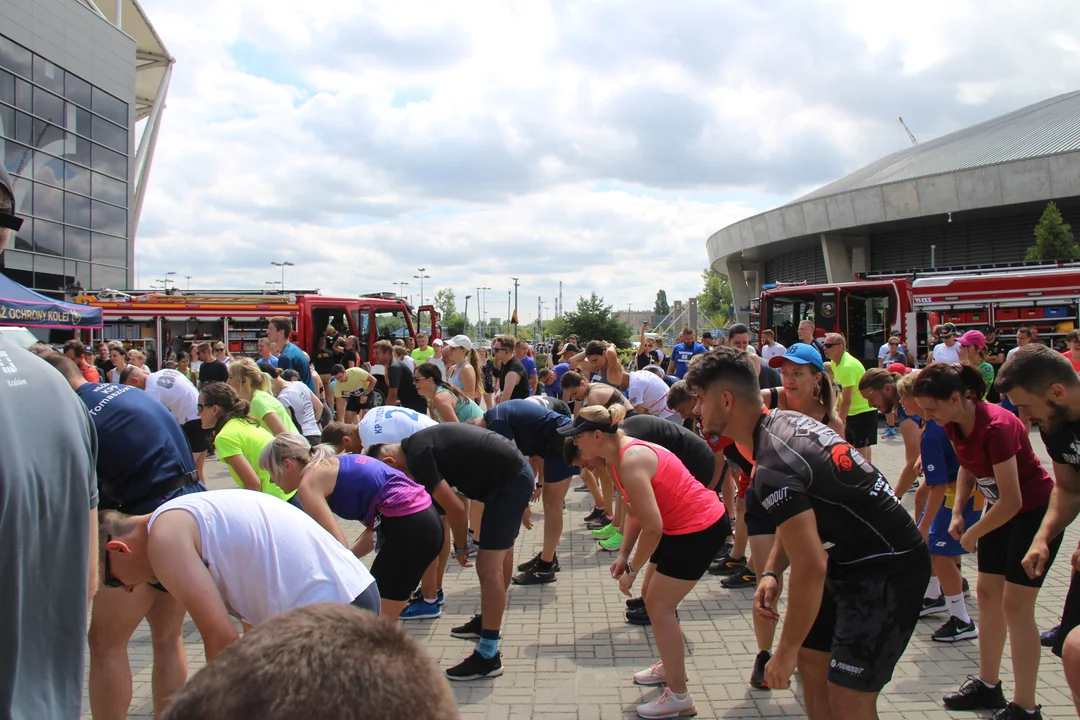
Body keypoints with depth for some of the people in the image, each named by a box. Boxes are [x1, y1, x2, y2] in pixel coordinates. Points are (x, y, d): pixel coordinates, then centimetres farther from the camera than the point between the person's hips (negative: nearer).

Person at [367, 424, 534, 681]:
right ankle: (488, 620, 40)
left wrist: (460, 547, -2)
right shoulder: (421, 442, 12)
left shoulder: (417, 455, -16)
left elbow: (455, 508, -16)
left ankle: (488, 657, -6)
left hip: (510, 481, -11)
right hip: (517, 473, 11)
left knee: (489, 567, -10)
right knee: (501, 553, 23)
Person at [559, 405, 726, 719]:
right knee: (655, 601, 20)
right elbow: (636, 512, 7)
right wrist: (623, 555, 0)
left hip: (700, 528, -10)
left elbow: (652, 528, -27)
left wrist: (632, 570, -15)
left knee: (660, 607, -4)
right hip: (682, 524, 10)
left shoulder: (630, 463, -27)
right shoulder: (619, 454, 3)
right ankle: (669, 667, 40)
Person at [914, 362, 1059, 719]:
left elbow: (1011, 501, -28)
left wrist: (972, 534, -14)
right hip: (1001, 509, 8)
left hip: (1035, 512, -8)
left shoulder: (996, 427, -32)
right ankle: (988, 685, 26)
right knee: (987, 594, 12)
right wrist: (957, 513, 0)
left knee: (1015, 604, -6)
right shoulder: (954, 425, -8)